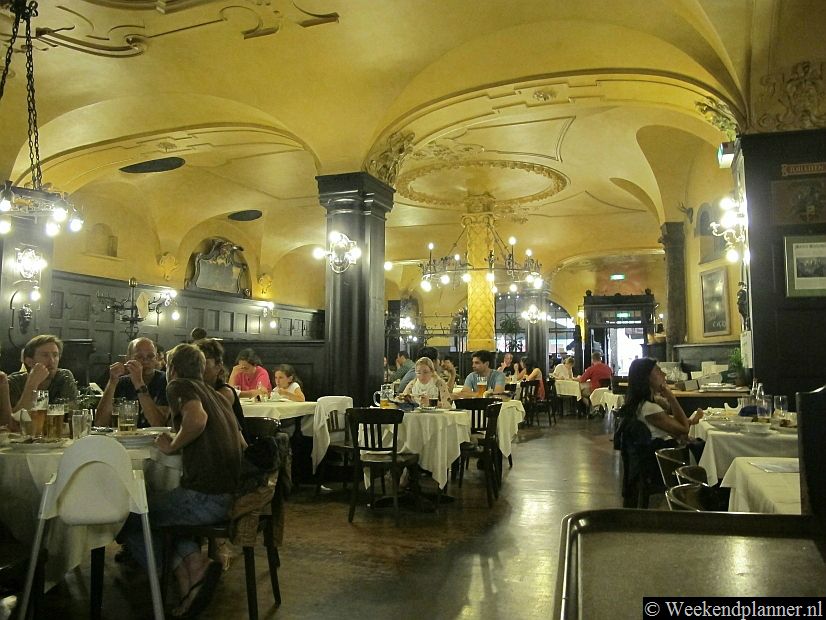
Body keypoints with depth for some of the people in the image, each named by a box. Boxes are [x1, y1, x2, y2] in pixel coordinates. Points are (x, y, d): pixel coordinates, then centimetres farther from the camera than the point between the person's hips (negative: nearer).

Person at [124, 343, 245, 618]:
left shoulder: (179, 386, -2)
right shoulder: (217, 396, 20)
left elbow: (197, 418, -25)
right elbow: (241, 444, 19)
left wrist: (172, 446, -7)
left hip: (207, 496, -8)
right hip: (233, 494, 8)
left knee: (130, 518, 12)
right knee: (160, 510, 30)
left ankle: (188, 575, 1)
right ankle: (196, 562, 6)